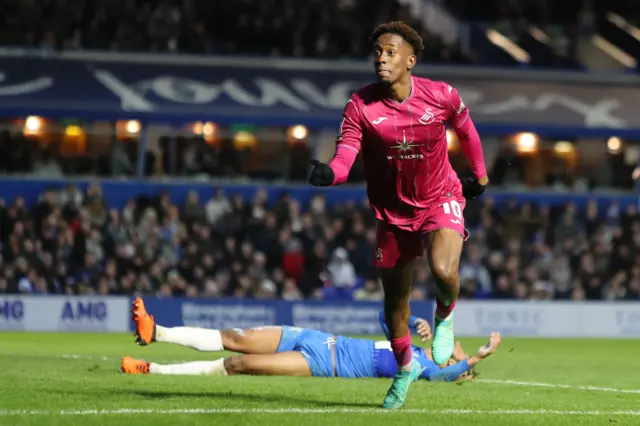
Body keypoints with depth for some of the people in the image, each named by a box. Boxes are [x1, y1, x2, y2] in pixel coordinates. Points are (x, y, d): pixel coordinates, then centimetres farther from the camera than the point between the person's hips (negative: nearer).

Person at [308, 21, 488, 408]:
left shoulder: (442, 96, -15)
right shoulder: (361, 106, -17)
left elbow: (466, 130, 7)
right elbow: (345, 159, -26)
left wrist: (480, 175, 19)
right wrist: (328, 174, -49)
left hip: (440, 199, -2)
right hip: (393, 211, 2)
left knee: (444, 271, -30)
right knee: (395, 299, 11)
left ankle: (445, 316, 7)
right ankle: (405, 366, 38)